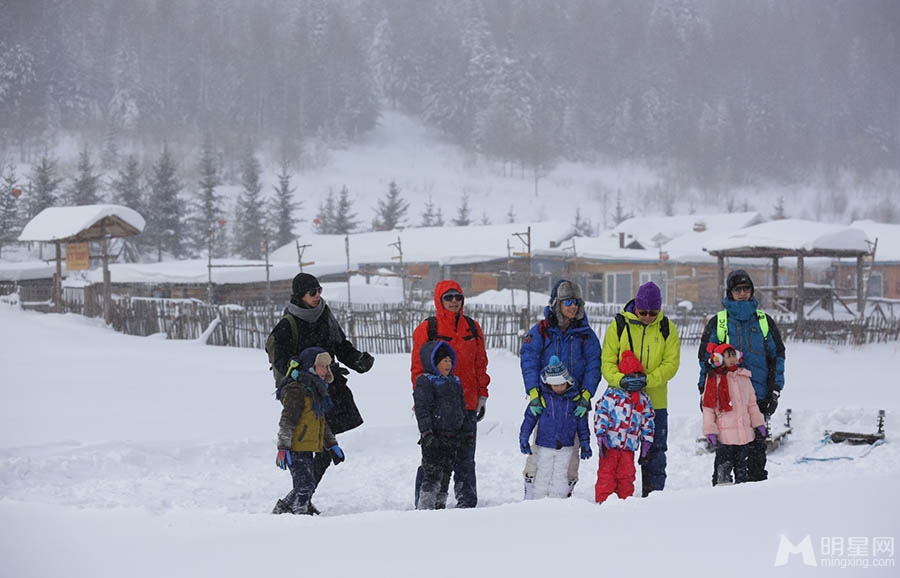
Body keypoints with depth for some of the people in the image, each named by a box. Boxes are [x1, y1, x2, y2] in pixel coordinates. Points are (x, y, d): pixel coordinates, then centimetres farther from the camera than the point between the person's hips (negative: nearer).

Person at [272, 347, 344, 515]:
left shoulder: (315, 390, 19)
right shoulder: (296, 390, -12)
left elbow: (321, 423, 28)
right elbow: (287, 421, -17)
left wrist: (332, 445, 28)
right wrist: (283, 448, -22)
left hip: (307, 448, 10)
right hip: (295, 449, -10)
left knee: (303, 486, 11)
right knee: (306, 485, -15)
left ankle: (281, 510, 20)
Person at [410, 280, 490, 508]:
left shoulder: (473, 328, 10)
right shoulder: (427, 329, -1)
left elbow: (480, 365, 16)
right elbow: (418, 367, 0)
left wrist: (482, 395, 12)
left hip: (467, 404, 3)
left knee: (465, 457, 8)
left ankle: (467, 502, 14)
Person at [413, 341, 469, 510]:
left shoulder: (455, 382, 17)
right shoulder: (425, 382, -8)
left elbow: (461, 408, 24)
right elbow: (422, 409, -14)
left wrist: (464, 432, 22)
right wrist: (427, 433, -21)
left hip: (452, 437, 8)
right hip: (434, 438, -8)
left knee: (446, 474, 11)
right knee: (432, 475, -10)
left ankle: (440, 505, 18)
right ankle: (424, 508, -7)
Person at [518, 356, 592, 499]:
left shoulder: (575, 397, -3)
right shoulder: (542, 396, -8)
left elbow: (582, 423, 6)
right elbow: (530, 417, 0)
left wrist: (585, 444, 8)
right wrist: (523, 439, -1)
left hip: (565, 446, 1)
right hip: (544, 445, -1)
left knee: (560, 478, 6)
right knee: (542, 477, 5)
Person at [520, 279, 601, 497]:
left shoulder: (586, 334, 9)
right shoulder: (539, 331, 3)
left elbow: (593, 366, 2)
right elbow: (529, 361, -7)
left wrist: (586, 395, -13)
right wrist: (533, 393, -21)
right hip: (545, 400, -2)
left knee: (571, 448, 3)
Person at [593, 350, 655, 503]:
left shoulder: (644, 400, 13)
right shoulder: (612, 394, -3)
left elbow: (647, 423, 18)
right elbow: (601, 413, -9)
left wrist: (646, 443, 14)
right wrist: (601, 435, -16)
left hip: (629, 446, 4)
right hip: (610, 444, -4)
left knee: (627, 476, 9)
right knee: (607, 474, -2)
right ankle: (603, 500, 3)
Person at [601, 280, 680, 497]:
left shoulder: (667, 329, 0)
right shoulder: (619, 325, -3)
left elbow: (671, 364, -6)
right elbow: (607, 362, -4)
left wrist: (647, 379, -22)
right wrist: (621, 379, -24)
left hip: (655, 402, 1)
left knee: (655, 453, 8)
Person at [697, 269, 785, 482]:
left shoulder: (764, 321, 11)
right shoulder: (717, 322, 8)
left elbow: (777, 355, 13)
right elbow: (705, 357, 10)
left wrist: (775, 390, 6)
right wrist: (704, 392, 4)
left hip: (758, 394, 1)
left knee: (757, 443, 1)